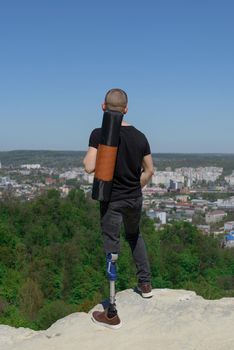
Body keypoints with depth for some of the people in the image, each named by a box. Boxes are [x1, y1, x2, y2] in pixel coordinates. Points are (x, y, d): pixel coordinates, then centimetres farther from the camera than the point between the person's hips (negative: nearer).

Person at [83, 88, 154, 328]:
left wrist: (87, 157, -2)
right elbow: (149, 170, 6)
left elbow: (89, 167, -23)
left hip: (111, 200, -4)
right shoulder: (139, 136, 0)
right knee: (134, 236, 30)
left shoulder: (99, 134, -15)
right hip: (135, 198, 4)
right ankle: (145, 284, 37)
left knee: (111, 251, 2)